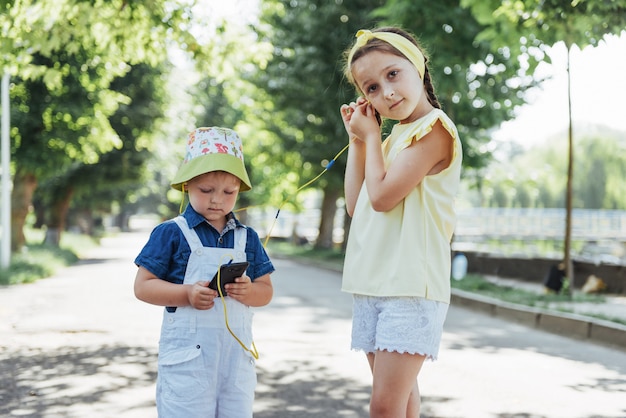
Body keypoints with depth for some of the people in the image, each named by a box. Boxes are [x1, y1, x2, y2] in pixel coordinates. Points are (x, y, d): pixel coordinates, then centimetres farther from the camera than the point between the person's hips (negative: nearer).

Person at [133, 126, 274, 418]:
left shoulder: (247, 238, 9)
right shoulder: (171, 233, -4)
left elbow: (266, 292, 10)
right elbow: (143, 286, -6)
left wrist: (248, 291, -13)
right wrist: (187, 294, -21)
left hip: (237, 356, 5)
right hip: (187, 358, -4)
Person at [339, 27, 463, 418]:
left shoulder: (433, 128, -10)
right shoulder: (392, 136, 16)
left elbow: (382, 195, -17)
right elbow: (356, 205, 15)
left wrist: (371, 136, -3)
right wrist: (358, 140, 12)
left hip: (411, 287, -8)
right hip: (372, 284, 9)